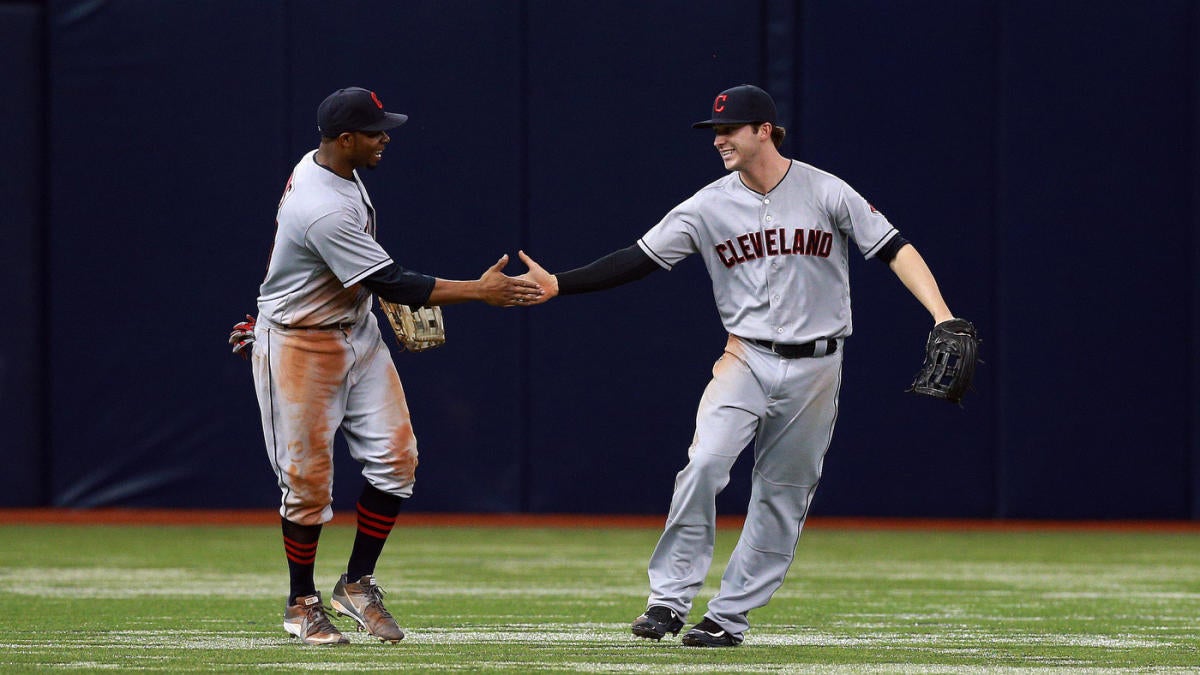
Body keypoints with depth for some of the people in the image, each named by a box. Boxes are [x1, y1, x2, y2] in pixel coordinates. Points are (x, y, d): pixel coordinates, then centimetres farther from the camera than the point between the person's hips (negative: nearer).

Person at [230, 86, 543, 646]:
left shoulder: (320, 166, 0)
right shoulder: (324, 211, -30)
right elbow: (391, 285, -27)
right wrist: (480, 291, -24)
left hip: (356, 333, 9)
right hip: (300, 346, -9)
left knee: (394, 457, -1)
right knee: (308, 477, 0)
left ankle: (357, 584, 11)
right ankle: (302, 604, 16)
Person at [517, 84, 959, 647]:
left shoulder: (825, 193, -5)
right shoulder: (709, 206, -1)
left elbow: (893, 248, -6)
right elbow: (638, 260, -2)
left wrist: (941, 314, -20)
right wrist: (556, 284, -13)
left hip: (815, 368, 0)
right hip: (746, 359, 0)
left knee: (783, 496, 3)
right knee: (704, 462, -21)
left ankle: (729, 616, 12)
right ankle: (670, 598, -15)